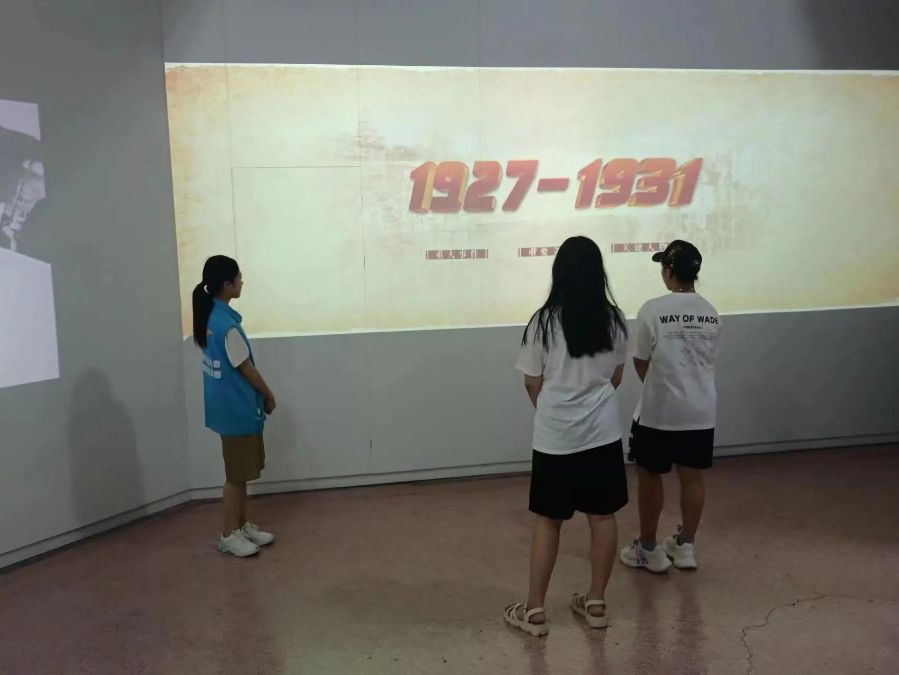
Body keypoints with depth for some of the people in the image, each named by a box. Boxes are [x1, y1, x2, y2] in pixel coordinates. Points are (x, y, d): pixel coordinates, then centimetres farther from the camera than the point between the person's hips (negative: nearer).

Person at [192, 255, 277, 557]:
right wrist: (268, 395, -2)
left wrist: (259, 394, 16)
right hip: (237, 409, -9)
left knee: (241, 472, 18)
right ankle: (229, 535, 15)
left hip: (230, 406, 9)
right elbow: (246, 368, -16)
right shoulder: (226, 325, -23)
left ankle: (243, 526, 29)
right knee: (236, 475, 3)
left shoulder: (210, 316, 7)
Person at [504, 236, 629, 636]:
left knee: (548, 520, 8)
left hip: (555, 435, -2)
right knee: (602, 516, 13)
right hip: (603, 432, 3)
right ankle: (596, 602, 26)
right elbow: (616, 377, 9)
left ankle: (535, 610, 16)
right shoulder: (613, 320, -2)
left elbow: (532, 383, -4)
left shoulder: (544, 321, -11)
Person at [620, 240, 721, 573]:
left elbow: (640, 363, -6)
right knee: (692, 477, 14)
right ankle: (685, 546, 27)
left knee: (649, 476, 10)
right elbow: (706, 359, 8)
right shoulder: (711, 313, 1)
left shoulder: (653, 310, -14)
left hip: (658, 411, -5)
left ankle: (648, 549, 20)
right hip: (701, 411, 5)